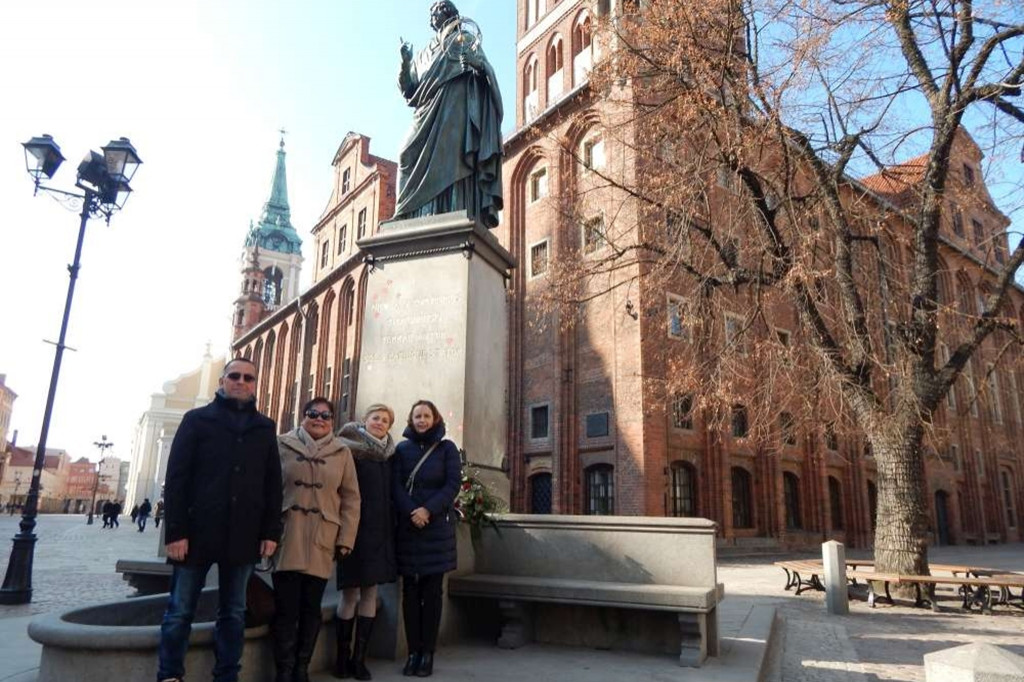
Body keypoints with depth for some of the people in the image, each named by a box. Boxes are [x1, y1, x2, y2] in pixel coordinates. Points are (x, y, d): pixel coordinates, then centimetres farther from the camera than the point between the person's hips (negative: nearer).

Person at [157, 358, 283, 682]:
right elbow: (176, 478, -2)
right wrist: (175, 531, -10)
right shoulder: (197, 420, 4)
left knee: (233, 613, 9)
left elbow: (273, 484, 9)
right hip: (198, 531, -2)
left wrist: (271, 531, 1)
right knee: (180, 611, 5)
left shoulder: (265, 428, 11)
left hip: (243, 536, 2)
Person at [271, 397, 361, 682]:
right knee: (286, 608, 1)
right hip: (286, 538, -1)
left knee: (311, 608, 9)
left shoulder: (342, 452, 6)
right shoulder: (283, 445, 3)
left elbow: (350, 499, 6)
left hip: (321, 542, 1)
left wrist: (346, 539, 1)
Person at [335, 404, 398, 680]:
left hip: (380, 530, 5)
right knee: (350, 591, 0)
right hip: (355, 527, -5)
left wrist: (391, 525, 11)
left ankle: (359, 657, 14)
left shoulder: (388, 454, 12)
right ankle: (342, 656, 13)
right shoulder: (349, 449, -3)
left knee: (370, 591, 6)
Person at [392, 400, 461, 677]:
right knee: (410, 590, 3)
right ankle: (413, 651, 9)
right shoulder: (401, 449, 9)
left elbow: (453, 484, -3)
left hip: (437, 527, -1)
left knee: (432, 590, 1)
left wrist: (429, 510, -15)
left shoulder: (447, 448, 6)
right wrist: (411, 513, -15)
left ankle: (428, 652, 6)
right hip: (408, 527, 1)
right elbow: (395, 485, 1)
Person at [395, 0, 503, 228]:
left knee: (449, 156, -22)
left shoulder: (464, 38, 17)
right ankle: (417, 218, -17)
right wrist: (406, 62, 6)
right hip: (428, 114, 6)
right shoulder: (426, 53, 29)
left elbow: (484, 69, 2)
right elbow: (410, 89, 22)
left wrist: (477, 63, -21)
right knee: (412, 155, -11)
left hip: (454, 109, -5)